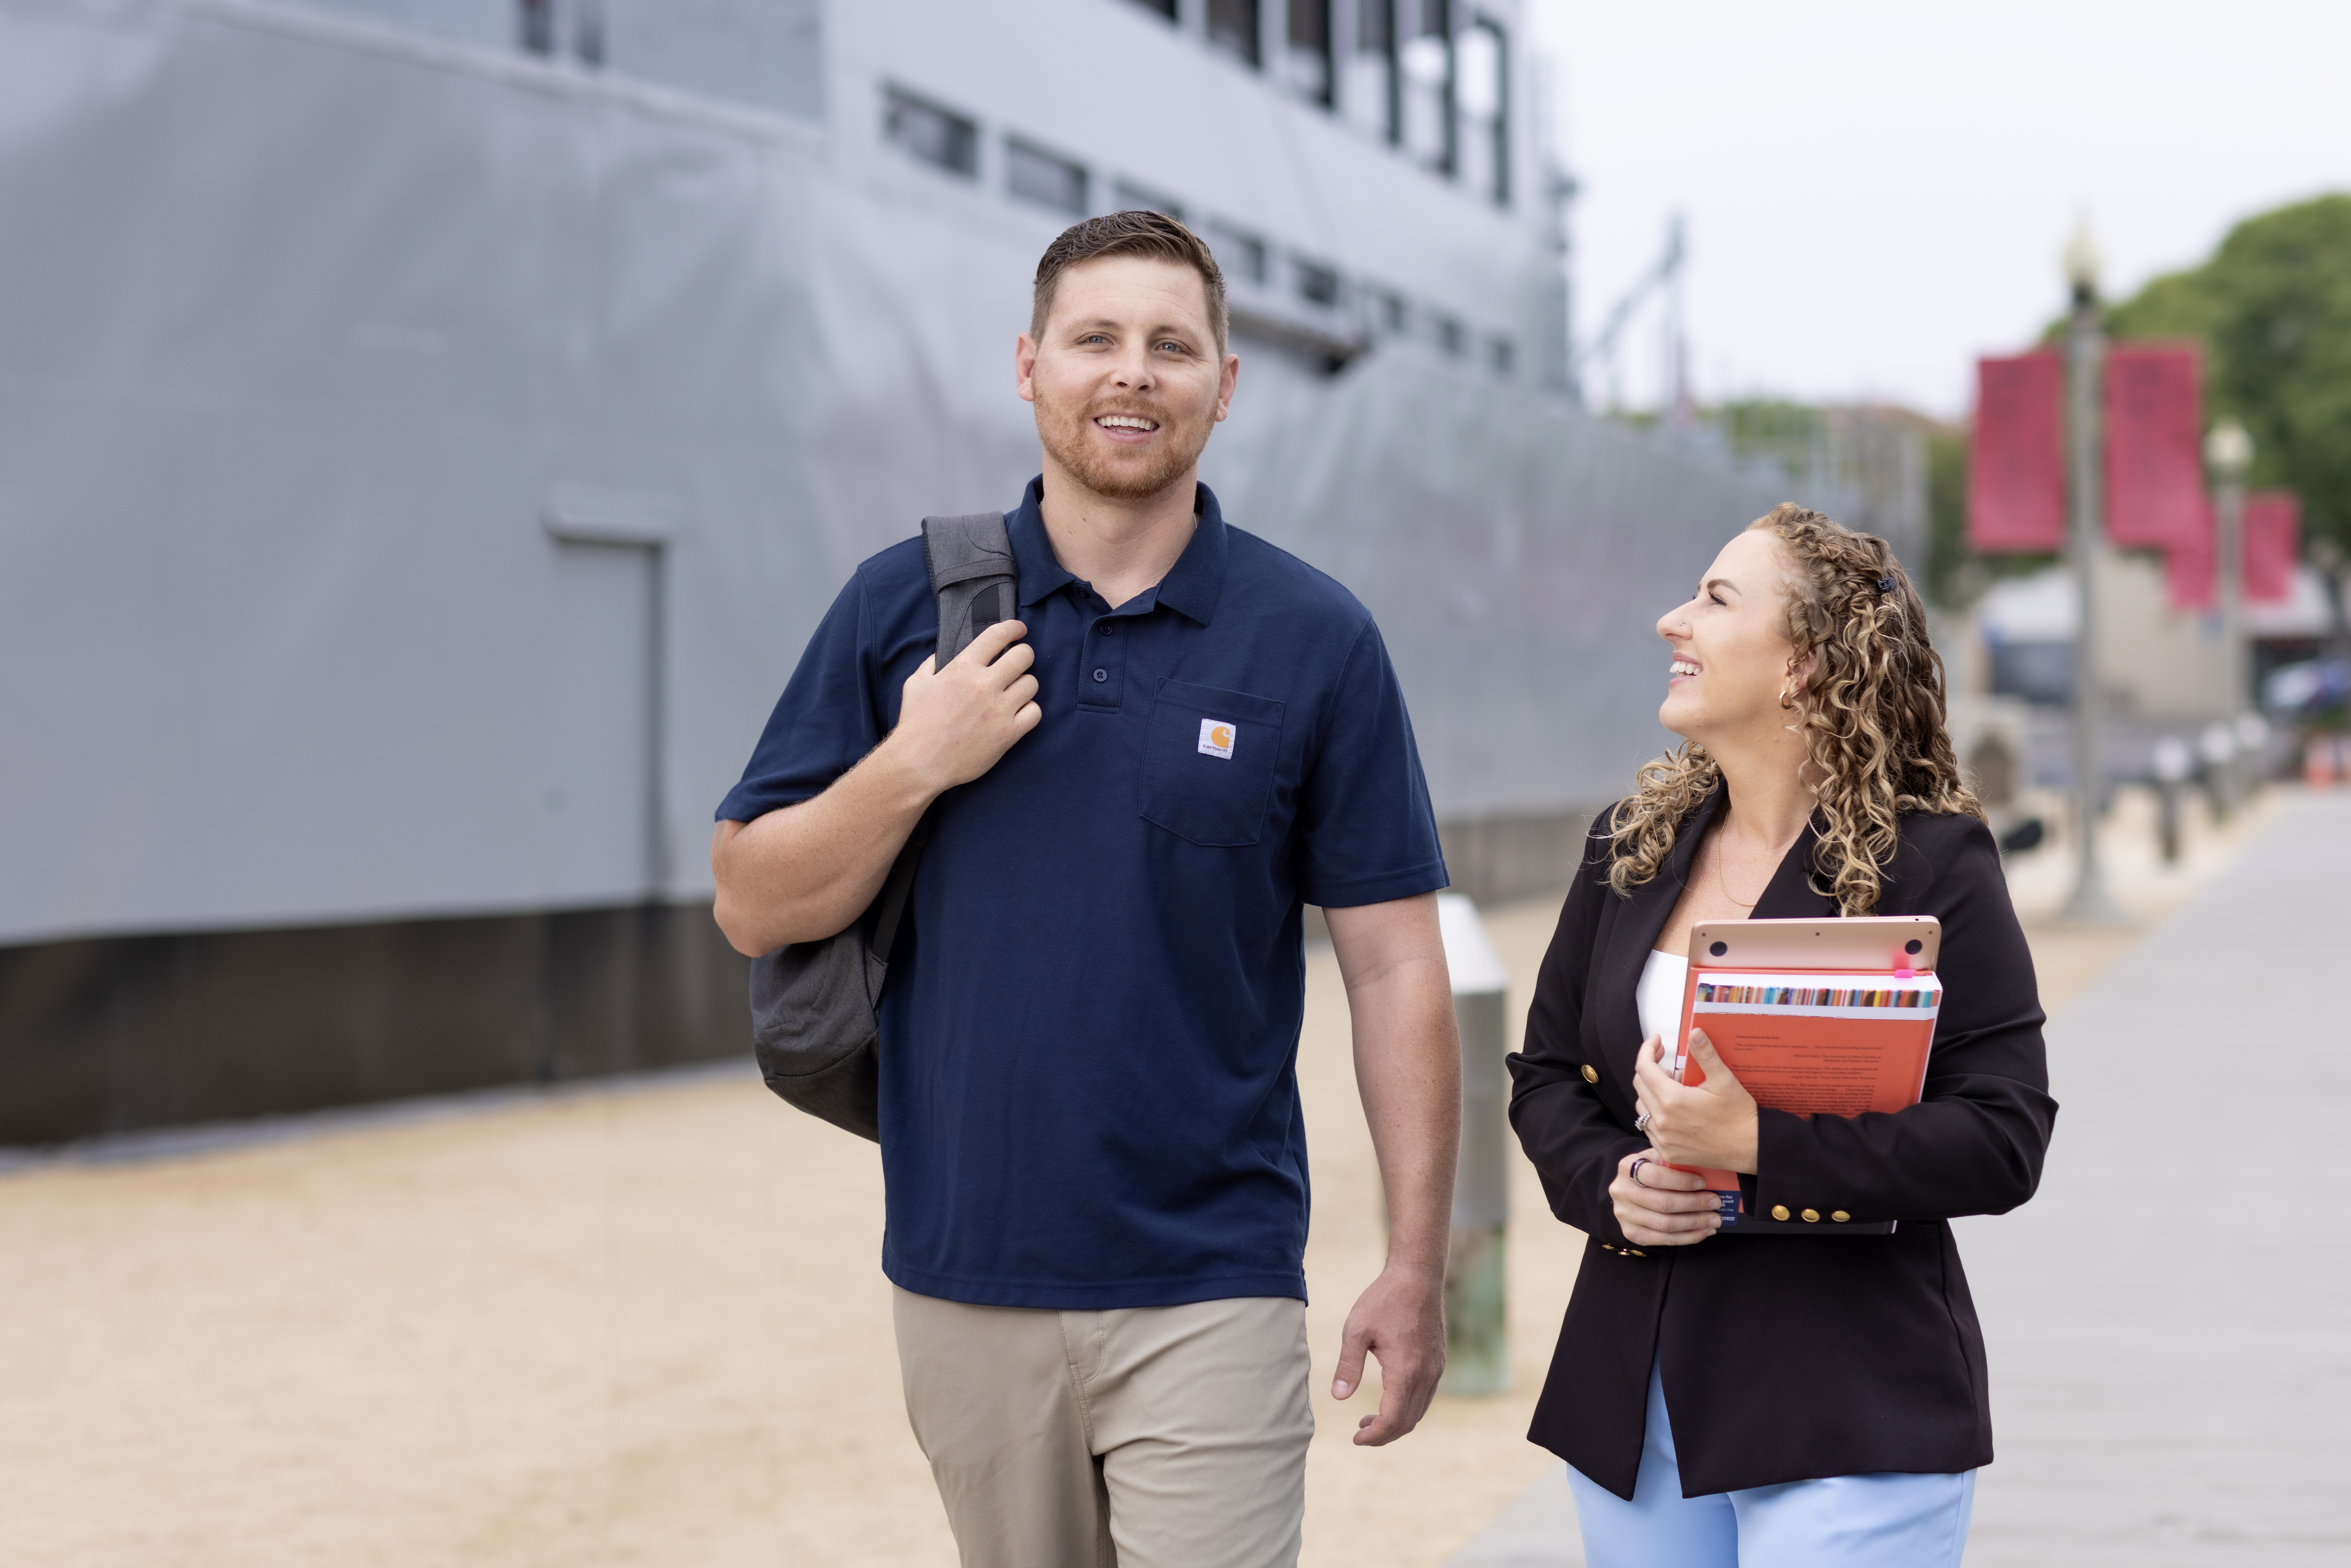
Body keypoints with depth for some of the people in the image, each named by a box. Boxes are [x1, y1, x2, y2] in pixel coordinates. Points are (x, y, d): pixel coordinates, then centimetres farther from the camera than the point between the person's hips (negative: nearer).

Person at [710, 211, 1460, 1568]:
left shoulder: (1318, 640, -1)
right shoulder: (905, 606, 4)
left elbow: (1394, 964, -1)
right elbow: (754, 909, 4)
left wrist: (1418, 1266, -5)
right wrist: (915, 765, -12)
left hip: (1207, 1290, -2)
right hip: (964, 1281, 2)